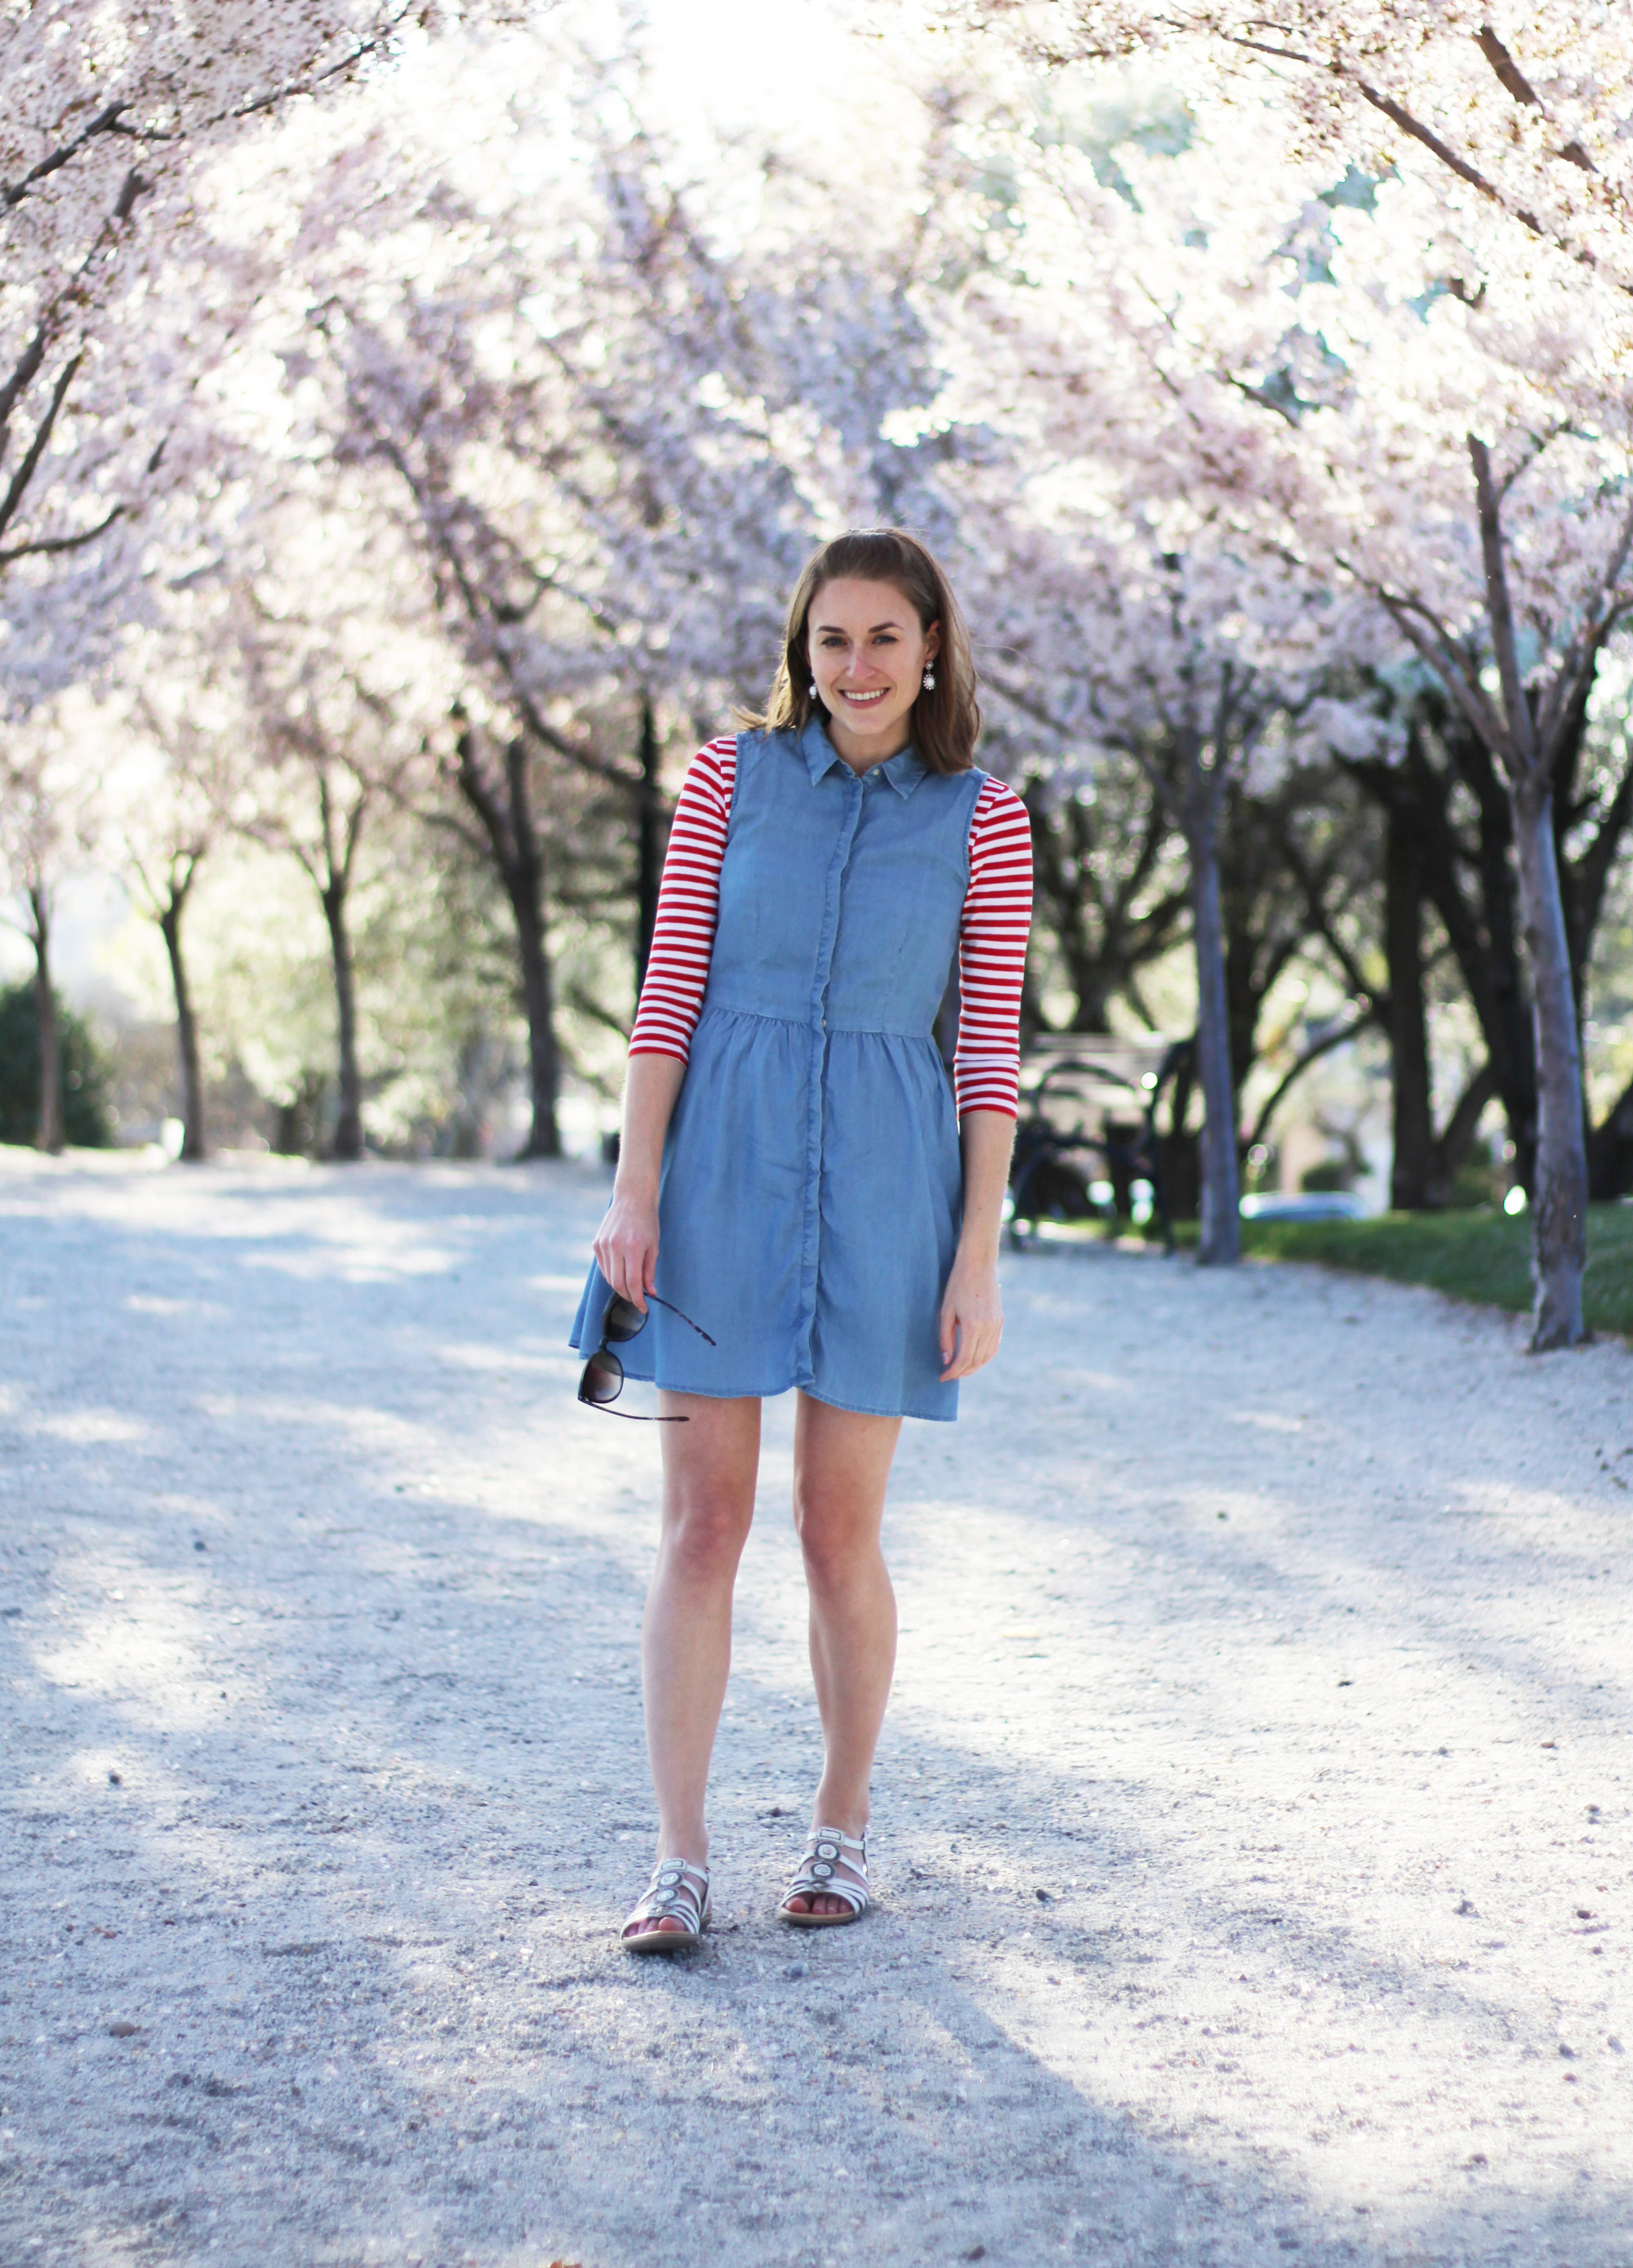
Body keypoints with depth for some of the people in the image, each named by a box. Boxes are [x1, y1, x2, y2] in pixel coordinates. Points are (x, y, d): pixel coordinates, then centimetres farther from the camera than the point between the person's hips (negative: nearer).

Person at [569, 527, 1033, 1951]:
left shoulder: (983, 819, 3)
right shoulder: (731, 778, 5)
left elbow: (993, 1050, 1)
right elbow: (669, 991, 2)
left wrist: (980, 1260, -4)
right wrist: (636, 1188, -6)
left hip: (879, 1182, 0)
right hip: (720, 1158, 1)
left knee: (841, 1531, 4)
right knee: (703, 1522, -2)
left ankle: (845, 1824, 23)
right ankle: (681, 1860, 1)